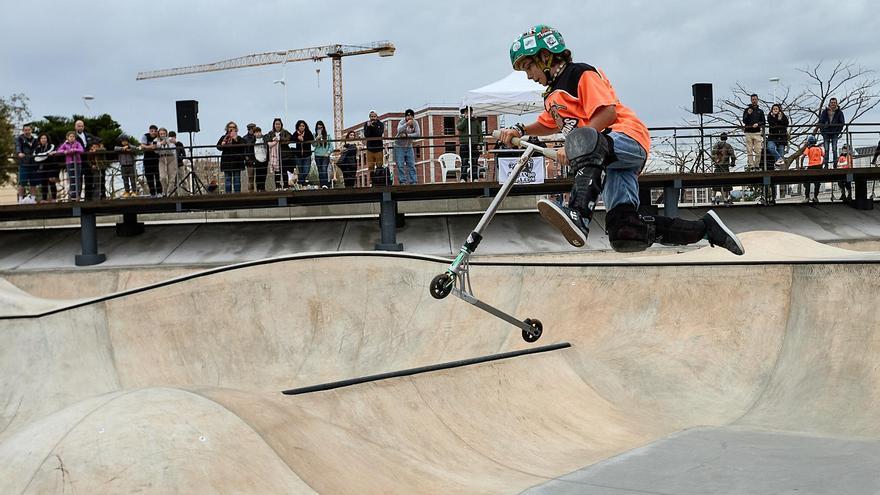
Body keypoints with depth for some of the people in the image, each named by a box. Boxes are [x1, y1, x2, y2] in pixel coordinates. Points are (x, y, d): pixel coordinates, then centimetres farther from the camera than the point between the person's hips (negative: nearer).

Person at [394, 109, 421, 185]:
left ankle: (413, 182, 2)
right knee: (400, 166, -7)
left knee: (411, 165, 1)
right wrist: (407, 124, -44)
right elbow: (399, 130, -35)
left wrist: (407, 135, -23)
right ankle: (403, 181, -4)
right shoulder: (402, 122, -15)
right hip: (399, 146, -3)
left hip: (409, 147, 3)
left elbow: (418, 134, -16)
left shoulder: (415, 123, -5)